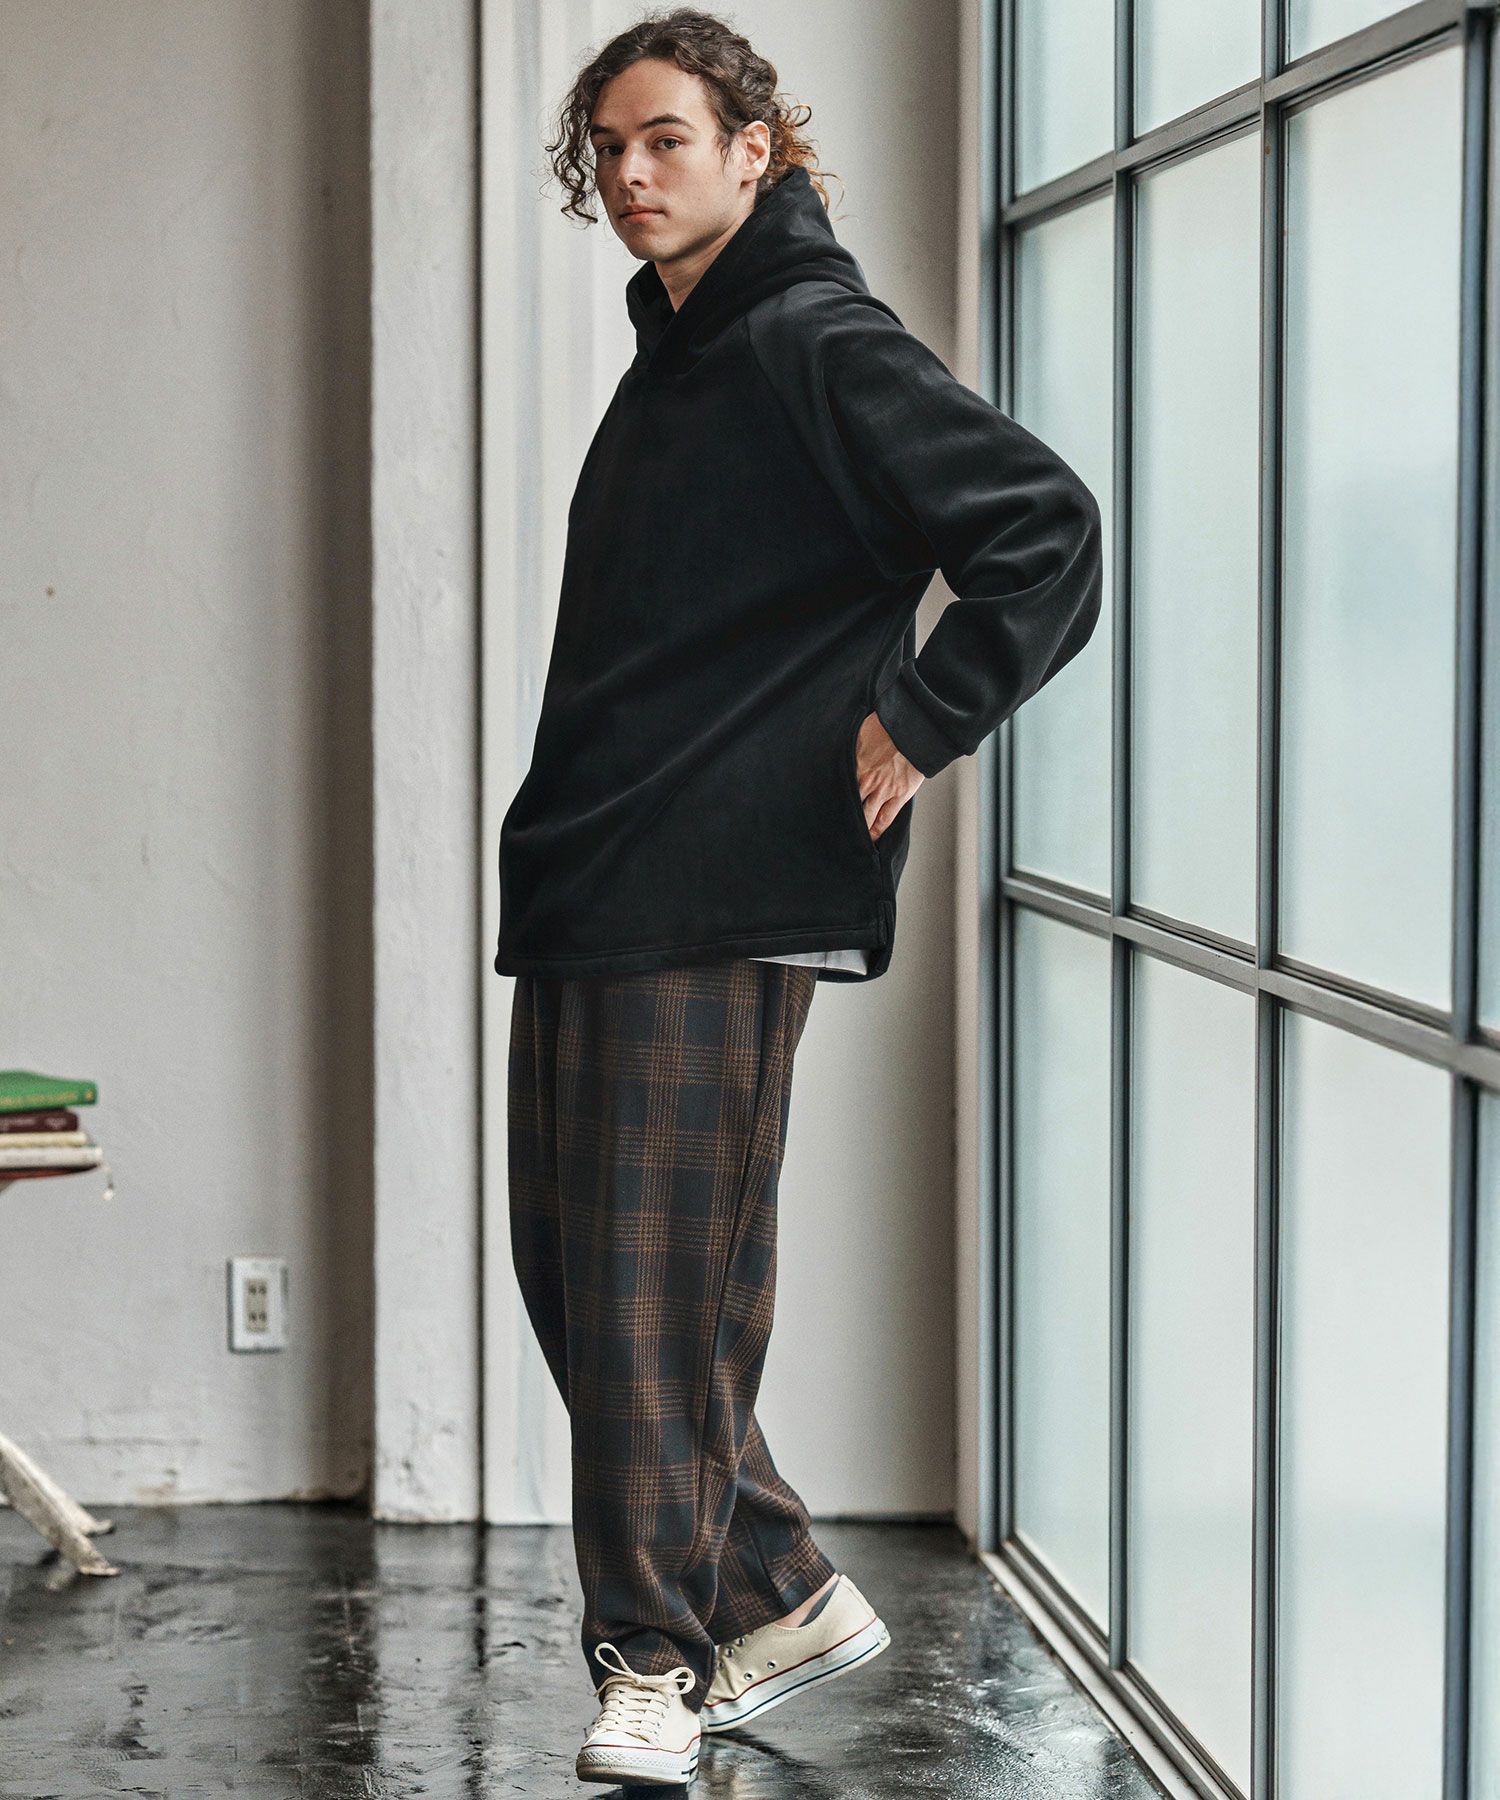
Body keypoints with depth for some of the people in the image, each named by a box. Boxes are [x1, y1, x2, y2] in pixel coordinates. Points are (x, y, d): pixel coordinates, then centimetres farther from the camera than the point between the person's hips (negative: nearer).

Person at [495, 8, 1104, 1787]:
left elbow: (1047, 528, -16)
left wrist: (922, 722, -13)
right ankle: (781, 1592, 22)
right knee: (570, 1263, 10)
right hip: (587, 891, 9)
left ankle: (657, 1656, 6)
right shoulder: (667, 362, 19)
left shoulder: (823, 350, -8)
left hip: (721, 903, -9)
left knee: (664, 1278, -5)